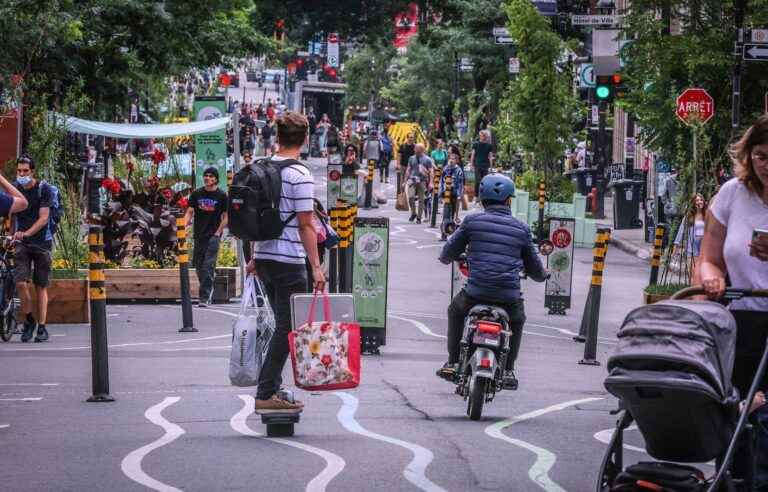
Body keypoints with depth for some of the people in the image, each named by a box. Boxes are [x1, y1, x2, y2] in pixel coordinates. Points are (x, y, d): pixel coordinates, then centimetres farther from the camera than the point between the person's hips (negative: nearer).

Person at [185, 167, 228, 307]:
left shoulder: (221, 196, 0)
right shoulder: (196, 194, 8)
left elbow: (226, 217, 1)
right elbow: (190, 212, 8)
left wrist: (218, 232, -8)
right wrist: (184, 226, -9)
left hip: (213, 236, -4)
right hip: (199, 235, 4)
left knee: (208, 266, -12)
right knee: (198, 266, 10)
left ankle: (204, 298, -14)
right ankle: (208, 290, 31)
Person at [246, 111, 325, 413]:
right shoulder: (299, 175, -13)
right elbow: (305, 226, -15)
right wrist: (316, 267, -13)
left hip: (265, 258, 8)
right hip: (289, 262, -8)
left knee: (282, 325, 18)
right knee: (287, 329, -2)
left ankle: (273, 387, 20)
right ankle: (266, 394, -5)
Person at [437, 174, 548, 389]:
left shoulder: (472, 221, 1)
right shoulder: (521, 229, 6)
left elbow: (448, 254, 10)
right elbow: (534, 268, 16)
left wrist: (447, 257, 35)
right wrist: (542, 274, 41)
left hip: (476, 291, -1)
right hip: (509, 296, 1)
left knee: (455, 311, 31)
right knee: (517, 321, 33)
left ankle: (452, 363, 26)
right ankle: (508, 371, 25)